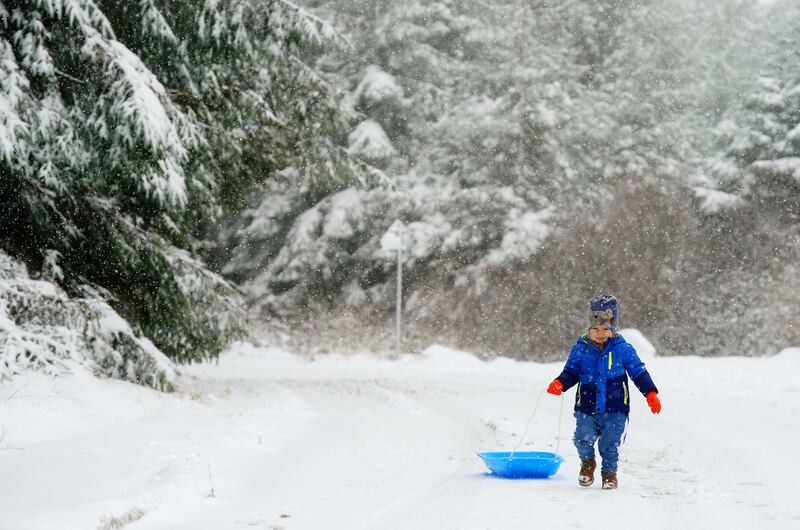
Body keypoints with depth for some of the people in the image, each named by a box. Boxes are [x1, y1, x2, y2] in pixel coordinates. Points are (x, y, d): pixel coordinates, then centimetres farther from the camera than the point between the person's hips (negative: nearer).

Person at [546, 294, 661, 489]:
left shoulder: (622, 348, 1)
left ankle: (609, 472, 24)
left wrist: (650, 393, -3)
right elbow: (571, 372, 11)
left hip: (615, 409, -1)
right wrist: (559, 383, -9)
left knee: (610, 444, -4)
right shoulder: (580, 349, 4)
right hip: (586, 408, 1)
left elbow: (639, 372, 5)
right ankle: (587, 462, 17)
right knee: (583, 438, -15)